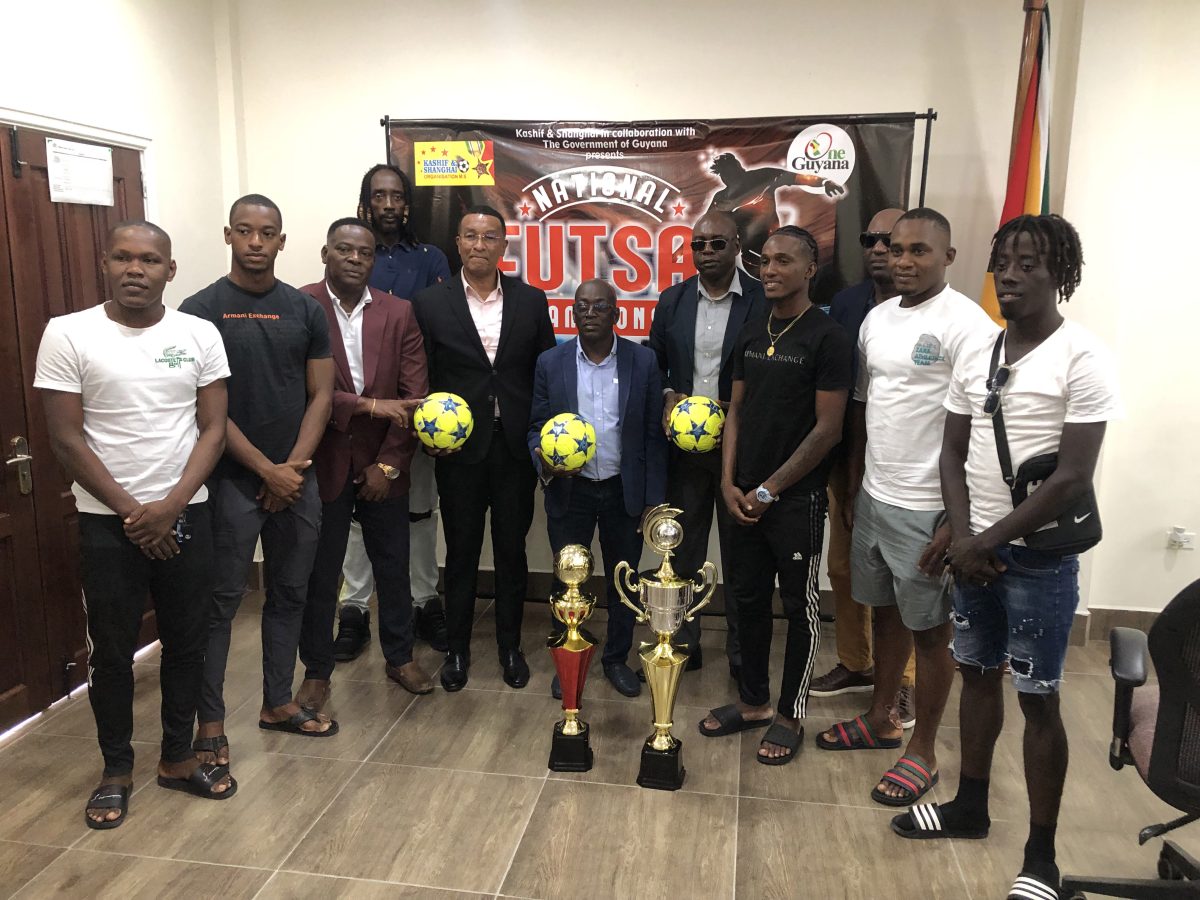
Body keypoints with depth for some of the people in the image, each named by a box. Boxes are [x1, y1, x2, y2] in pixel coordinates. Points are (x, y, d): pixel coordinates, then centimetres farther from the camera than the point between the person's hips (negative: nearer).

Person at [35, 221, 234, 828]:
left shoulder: (200, 335, -1)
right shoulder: (68, 334, -6)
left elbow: (213, 429, -2)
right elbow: (66, 439, -8)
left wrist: (170, 507, -12)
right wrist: (131, 511, -11)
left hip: (185, 515, 2)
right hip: (107, 522, -2)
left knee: (187, 642, 12)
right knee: (111, 651, 10)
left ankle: (178, 757, 30)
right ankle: (116, 769, 28)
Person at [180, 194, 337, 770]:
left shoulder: (306, 311, 6)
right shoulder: (200, 311, -4)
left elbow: (321, 395, 4)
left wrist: (292, 468, -7)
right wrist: (267, 470, -12)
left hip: (298, 478, 4)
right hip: (232, 480, -4)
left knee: (290, 594, 12)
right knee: (221, 601, 3)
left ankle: (277, 703, 28)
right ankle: (210, 720, 16)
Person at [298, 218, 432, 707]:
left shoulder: (399, 313, 1)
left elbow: (414, 396, -2)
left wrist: (388, 463, -8)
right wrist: (368, 404, -23)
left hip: (383, 465, 3)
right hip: (322, 464, -2)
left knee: (393, 566, 14)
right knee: (319, 572, 10)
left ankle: (399, 657, 34)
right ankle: (317, 670, 27)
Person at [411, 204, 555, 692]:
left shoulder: (531, 300, 3)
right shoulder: (430, 303, -1)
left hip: (516, 448, 1)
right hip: (459, 447, -1)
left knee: (512, 551, 12)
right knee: (461, 552, 11)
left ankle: (510, 646, 28)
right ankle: (457, 648, 27)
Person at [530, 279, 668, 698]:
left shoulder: (643, 362, -5)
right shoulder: (550, 363, -3)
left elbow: (653, 435, -3)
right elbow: (537, 426, 3)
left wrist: (653, 500, -4)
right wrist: (542, 457, -20)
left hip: (624, 491, 0)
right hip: (569, 489, 0)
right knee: (567, 582, 11)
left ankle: (617, 659, 34)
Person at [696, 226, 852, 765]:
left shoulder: (827, 337, -9)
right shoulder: (752, 333, 9)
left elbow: (828, 428, -13)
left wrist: (769, 489, -12)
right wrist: (729, 482, 0)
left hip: (796, 496, -6)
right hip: (745, 495, 6)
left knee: (798, 606, 7)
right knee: (748, 598, 14)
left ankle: (790, 714, 22)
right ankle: (752, 701, 30)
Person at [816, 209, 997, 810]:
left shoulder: (966, 325, -15)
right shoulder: (877, 318, 8)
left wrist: (958, 519, -19)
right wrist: (854, 480, 15)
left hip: (928, 509, -7)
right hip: (874, 498, 7)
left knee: (929, 630, 6)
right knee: (884, 612, 19)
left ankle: (922, 750, 23)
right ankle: (880, 720, 37)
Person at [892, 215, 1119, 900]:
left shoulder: (1083, 360, -14)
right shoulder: (976, 356, 6)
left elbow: (1073, 479, -18)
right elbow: (953, 452, 8)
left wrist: (989, 541, -14)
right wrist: (961, 536, -5)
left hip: (1039, 557, -6)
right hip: (973, 549, 6)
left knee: (1038, 700, 3)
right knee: (977, 675, 17)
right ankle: (971, 806, 35)